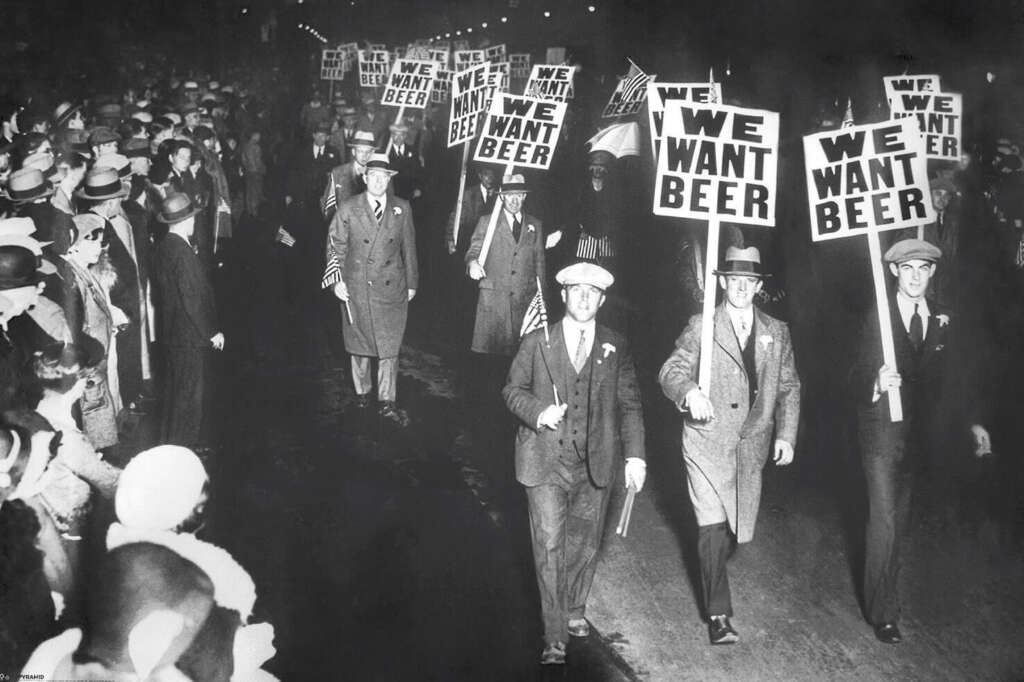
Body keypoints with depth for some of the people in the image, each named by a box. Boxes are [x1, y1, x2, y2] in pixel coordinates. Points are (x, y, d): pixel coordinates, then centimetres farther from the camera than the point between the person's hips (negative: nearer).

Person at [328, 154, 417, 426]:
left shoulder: (402, 209, 2)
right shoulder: (348, 209, -3)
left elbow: (409, 248, 7)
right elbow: (335, 247, 2)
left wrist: (411, 283, 9)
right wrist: (337, 280, -5)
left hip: (391, 289, 1)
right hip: (356, 287, -1)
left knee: (389, 346, 1)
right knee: (358, 344, 12)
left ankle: (387, 402, 8)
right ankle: (362, 391, 30)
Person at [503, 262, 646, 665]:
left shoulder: (616, 348, 5)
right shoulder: (536, 343, 1)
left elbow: (629, 404, 5)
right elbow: (513, 390, 6)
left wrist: (635, 455, -3)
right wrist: (539, 412, -15)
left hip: (595, 466, 2)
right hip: (546, 463, -2)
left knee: (584, 543, 14)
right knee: (549, 547, -6)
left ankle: (574, 610, 37)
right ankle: (555, 637, 1)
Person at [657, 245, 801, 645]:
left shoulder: (776, 332, 8)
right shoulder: (701, 327, -2)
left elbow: (789, 387, 12)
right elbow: (671, 371, -9)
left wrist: (786, 435, 2)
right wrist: (689, 391, -32)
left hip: (751, 446, 4)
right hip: (708, 443, -4)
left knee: (739, 529, 12)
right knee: (713, 529, -10)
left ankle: (712, 571, 42)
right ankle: (718, 615, -2)